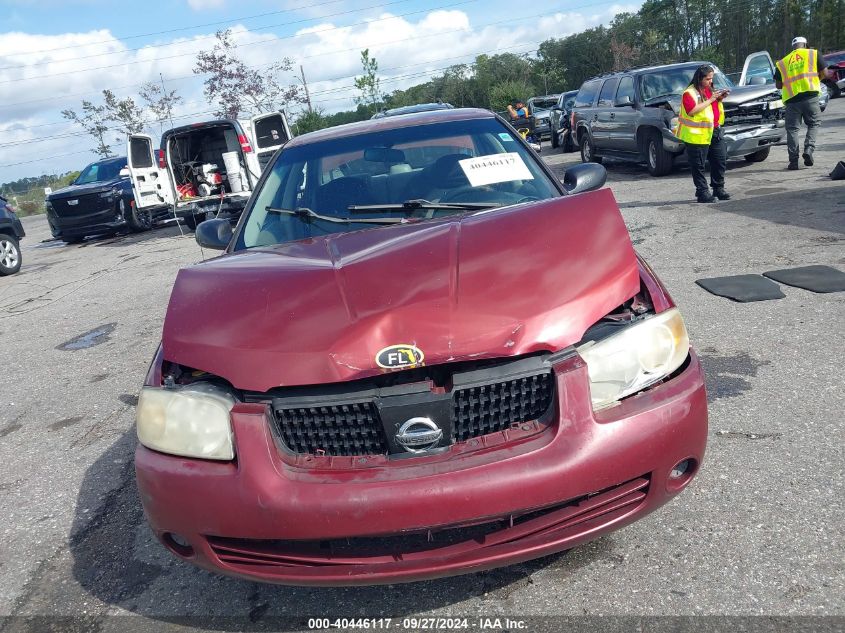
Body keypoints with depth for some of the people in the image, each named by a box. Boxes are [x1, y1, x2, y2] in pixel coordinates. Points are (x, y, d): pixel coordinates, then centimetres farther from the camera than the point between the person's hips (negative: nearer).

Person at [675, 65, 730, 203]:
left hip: (715, 131, 8)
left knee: (721, 160, 9)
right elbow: (692, 111, -23)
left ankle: (718, 189, 20)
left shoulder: (709, 89, 16)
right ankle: (702, 192, 4)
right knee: (699, 165, -2)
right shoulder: (689, 93, -10)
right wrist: (710, 100, -20)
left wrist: (719, 99, 7)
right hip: (698, 135, -8)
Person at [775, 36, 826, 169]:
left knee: (792, 129, 5)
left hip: (791, 98, 1)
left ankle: (793, 161, 0)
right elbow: (824, 73, 7)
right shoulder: (813, 54, 10)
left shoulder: (782, 62, 15)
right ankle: (809, 148, -7)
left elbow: (778, 85, 12)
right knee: (814, 123, 14)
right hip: (810, 96, -1)